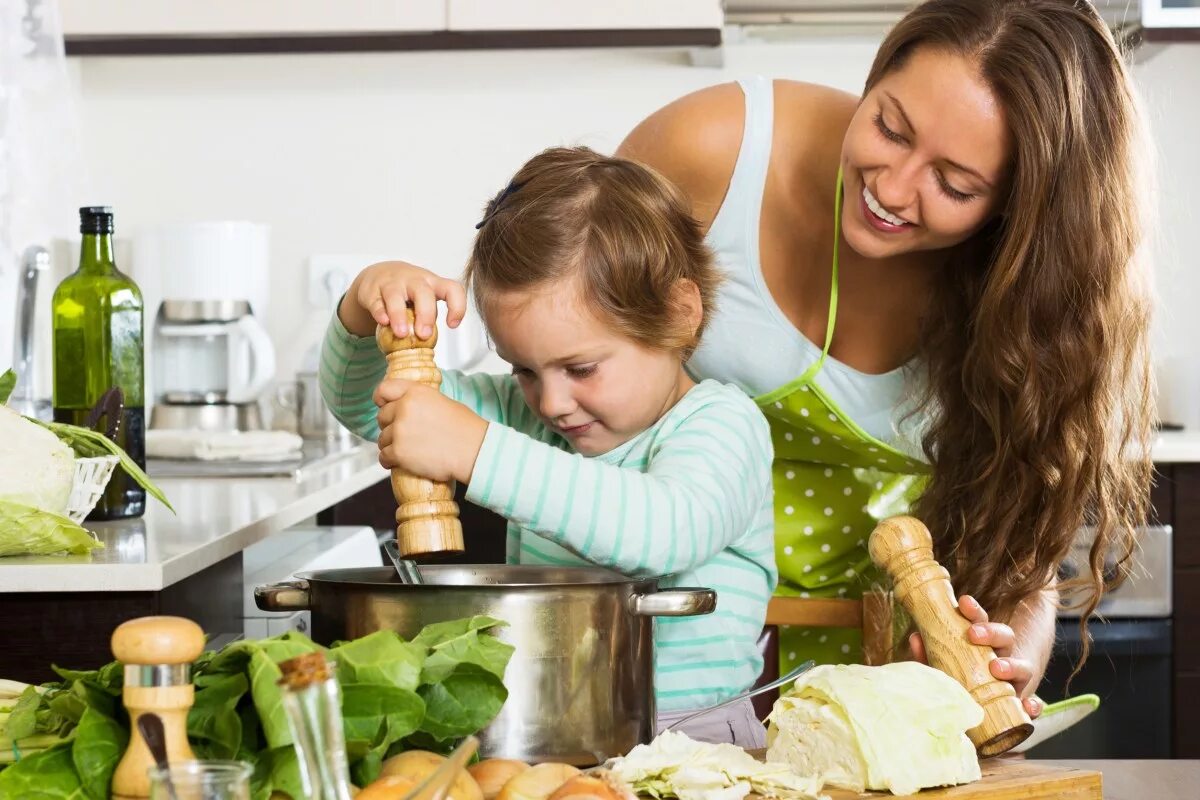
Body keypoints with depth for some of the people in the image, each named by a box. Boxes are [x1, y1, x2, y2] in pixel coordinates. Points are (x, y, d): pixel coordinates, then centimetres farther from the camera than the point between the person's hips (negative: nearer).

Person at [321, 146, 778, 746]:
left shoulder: (721, 424, -10)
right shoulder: (528, 413, 12)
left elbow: (670, 532, -33)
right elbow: (361, 404, 19)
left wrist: (477, 450, -37)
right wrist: (365, 310, -4)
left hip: (685, 737, -5)